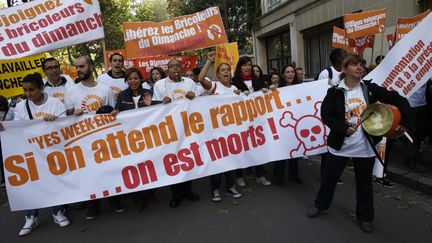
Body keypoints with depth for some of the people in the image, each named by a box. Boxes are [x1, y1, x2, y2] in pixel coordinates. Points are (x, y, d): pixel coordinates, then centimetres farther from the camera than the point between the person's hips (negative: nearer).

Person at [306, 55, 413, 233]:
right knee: (329, 177, 13)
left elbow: (399, 100, 2)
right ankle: (320, 204, 36)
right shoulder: (335, 92, -7)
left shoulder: (370, 89, -2)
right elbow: (325, 114, -10)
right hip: (340, 144, -1)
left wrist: (405, 123, -6)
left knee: (364, 183, 14)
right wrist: (344, 129, -21)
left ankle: (365, 217, 32)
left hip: (365, 146, 2)